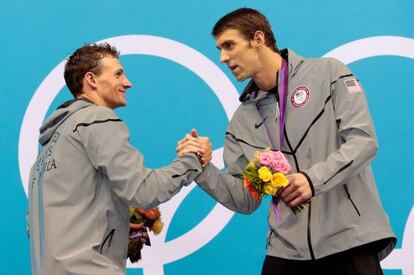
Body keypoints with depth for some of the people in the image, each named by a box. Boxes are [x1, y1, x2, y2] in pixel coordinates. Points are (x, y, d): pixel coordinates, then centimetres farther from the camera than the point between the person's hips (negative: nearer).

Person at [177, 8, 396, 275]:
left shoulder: (329, 73, 0)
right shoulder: (242, 120, 12)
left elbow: (363, 141, -9)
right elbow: (244, 200, 8)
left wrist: (314, 179, -22)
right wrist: (203, 168, -7)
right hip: (287, 250, 4)